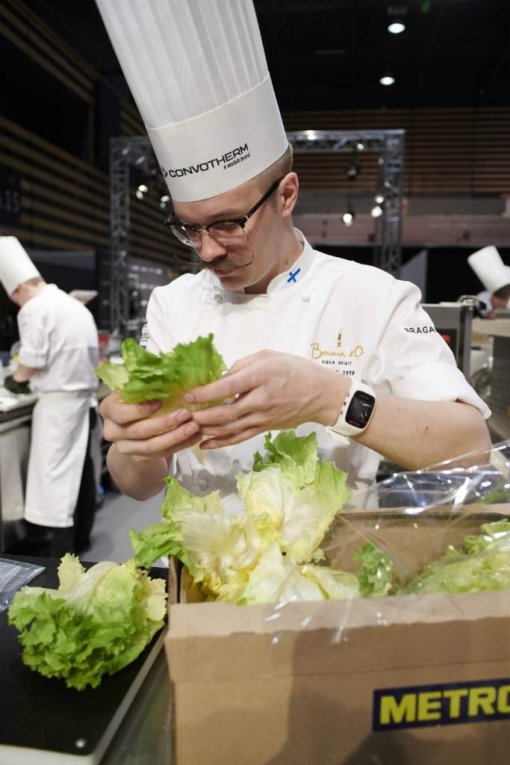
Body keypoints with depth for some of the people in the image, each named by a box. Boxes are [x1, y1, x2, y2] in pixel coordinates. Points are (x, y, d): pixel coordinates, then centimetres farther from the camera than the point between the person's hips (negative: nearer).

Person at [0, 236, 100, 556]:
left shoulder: (36, 308, -11)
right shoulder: (75, 305, 15)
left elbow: (33, 359, -16)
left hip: (59, 401, -9)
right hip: (84, 396, 9)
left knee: (54, 471, -4)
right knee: (79, 467, 15)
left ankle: (59, 548, 1)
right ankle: (79, 536, 26)